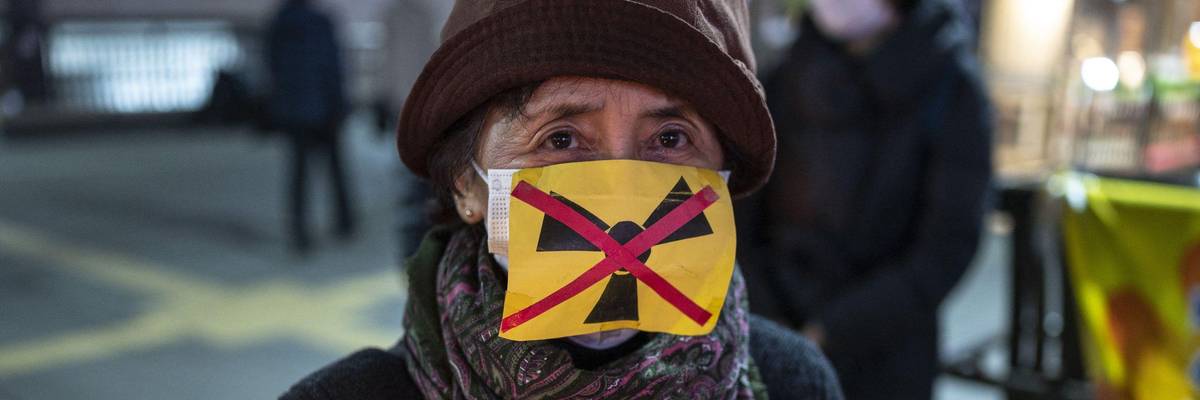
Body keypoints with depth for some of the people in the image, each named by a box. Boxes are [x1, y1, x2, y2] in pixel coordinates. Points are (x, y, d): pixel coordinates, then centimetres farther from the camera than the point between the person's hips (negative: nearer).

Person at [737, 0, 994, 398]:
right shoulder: (788, 78, 3)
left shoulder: (950, 85, -5)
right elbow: (744, 220, 2)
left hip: (882, 365, -2)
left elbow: (949, 246, -10)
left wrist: (831, 334, -13)